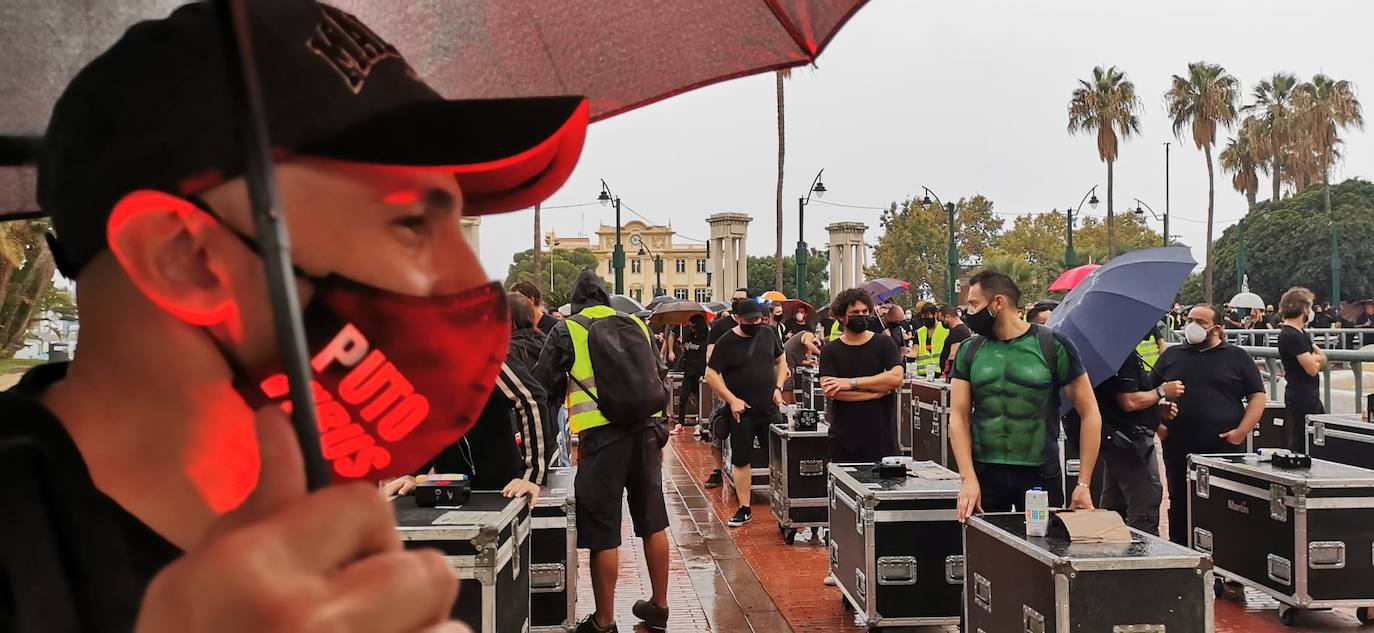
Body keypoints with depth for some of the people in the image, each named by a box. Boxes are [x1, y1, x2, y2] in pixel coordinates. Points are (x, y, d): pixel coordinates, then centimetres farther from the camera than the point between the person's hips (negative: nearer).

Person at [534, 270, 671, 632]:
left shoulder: (567, 331, 1)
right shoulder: (637, 326, 13)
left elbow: (544, 387, 3)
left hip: (601, 436, -5)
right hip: (645, 430, 5)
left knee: (603, 533, 2)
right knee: (653, 522, 15)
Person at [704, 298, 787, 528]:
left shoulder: (768, 334, 5)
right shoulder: (727, 342, -8)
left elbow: (781, 361, 17)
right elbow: (711, 374, -8)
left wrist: (778, 387, 2)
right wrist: (732, 399, -13)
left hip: (770, 409, 3)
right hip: (742, 411, -3)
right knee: (741, 460, 3)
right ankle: (744, 509, 13)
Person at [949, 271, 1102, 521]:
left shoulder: (1053, 346, -4)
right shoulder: (969, 351, 5)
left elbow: (1090, 414, -2)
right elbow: (958, 417, 2)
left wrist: (1083, 484, -5)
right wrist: (968, 479, -10)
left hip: (1041, 475, -2)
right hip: (983, 473, 2)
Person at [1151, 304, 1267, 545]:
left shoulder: (1237, 357, 7)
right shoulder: (1171, 356, 13)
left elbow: (1258, 396, 4)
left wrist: (1242, 431, -7)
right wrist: (1157, 425, 2)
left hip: (1224, 449, -2)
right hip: (1178, 451, 2)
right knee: (1179, 507, 8)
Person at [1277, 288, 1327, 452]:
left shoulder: (1302, 333, 15)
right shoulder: (1291, 336, -18)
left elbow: (1323, 359, 10)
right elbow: (1312, 369, -18)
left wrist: (1313, 359, -10)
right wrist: (1315, 359, 3)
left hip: (1310, 396, 10)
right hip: (1302, 397, -10)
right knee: (1300, 445, -4)